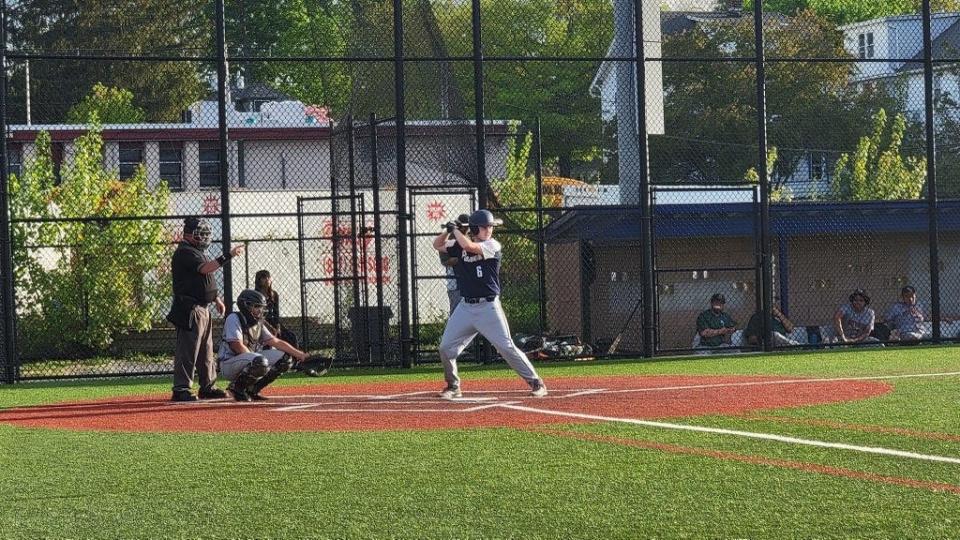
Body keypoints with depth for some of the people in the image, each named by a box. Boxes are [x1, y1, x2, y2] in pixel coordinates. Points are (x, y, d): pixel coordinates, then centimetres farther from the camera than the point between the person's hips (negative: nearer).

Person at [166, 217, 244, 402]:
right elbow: (206, 268, -26)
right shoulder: (184, 253, -13)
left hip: (202, 309, 11)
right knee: (187, 350, -11)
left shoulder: (196, 252, 19)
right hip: (189, 309, -11)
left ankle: (207, 387, 23)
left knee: (206, 351, 15)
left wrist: (217, 299, 23)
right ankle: (180, 390, -11)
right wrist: (228, 256, -23)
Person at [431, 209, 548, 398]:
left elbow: (469, 246, -21)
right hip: (466, 307, 5)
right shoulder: (460, 246, 8)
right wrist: (448, 231, 0)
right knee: (446, 347, 2)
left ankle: (536, 383, -1)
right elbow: (437, 245, 16)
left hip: (488, 306, -5)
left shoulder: (492, 246, -7)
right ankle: (453, 387, 21)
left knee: (507, 347, -8)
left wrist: (455, 230, -6)